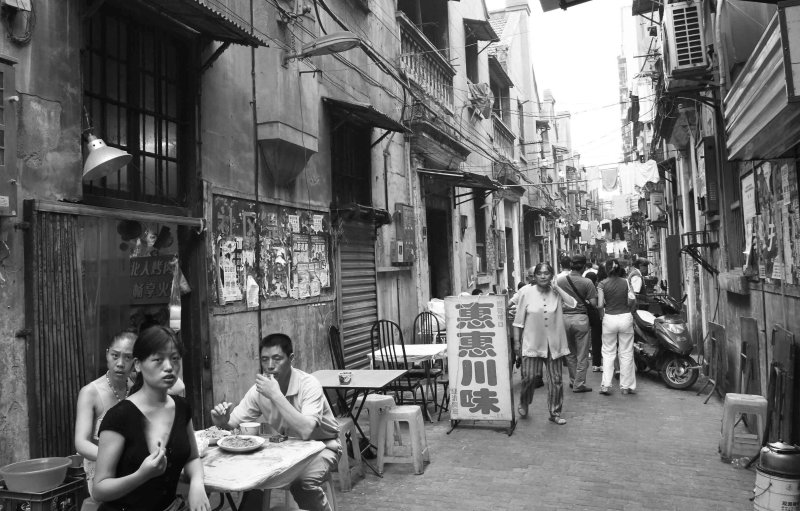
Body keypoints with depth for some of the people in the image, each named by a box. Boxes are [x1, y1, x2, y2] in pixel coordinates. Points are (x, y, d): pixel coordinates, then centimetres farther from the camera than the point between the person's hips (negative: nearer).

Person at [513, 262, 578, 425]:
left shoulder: (556, 292, 2)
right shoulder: (527, 293, -3)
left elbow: (573, 303, -15)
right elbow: (519, 320, 1)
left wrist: (556, 288, -14)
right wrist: (516, 341, 0)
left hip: (554, 344, 2)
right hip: (532, 343, -2)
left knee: (555, 380, 7)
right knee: (528, 376, -5)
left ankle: (555, 413, 23)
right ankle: (523, 404, 24)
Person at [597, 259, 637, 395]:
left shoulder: (602, 284, -6)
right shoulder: (626, 282, -2)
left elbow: (600, 305, -9)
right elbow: (631, 301, -8)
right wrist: (624, 303, 13)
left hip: (609, 318, -1)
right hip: (625, 317, 1)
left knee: (608, 353, 8)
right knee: (626, 353, 9)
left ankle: (606, 385, 3)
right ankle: (626, 386, 14)